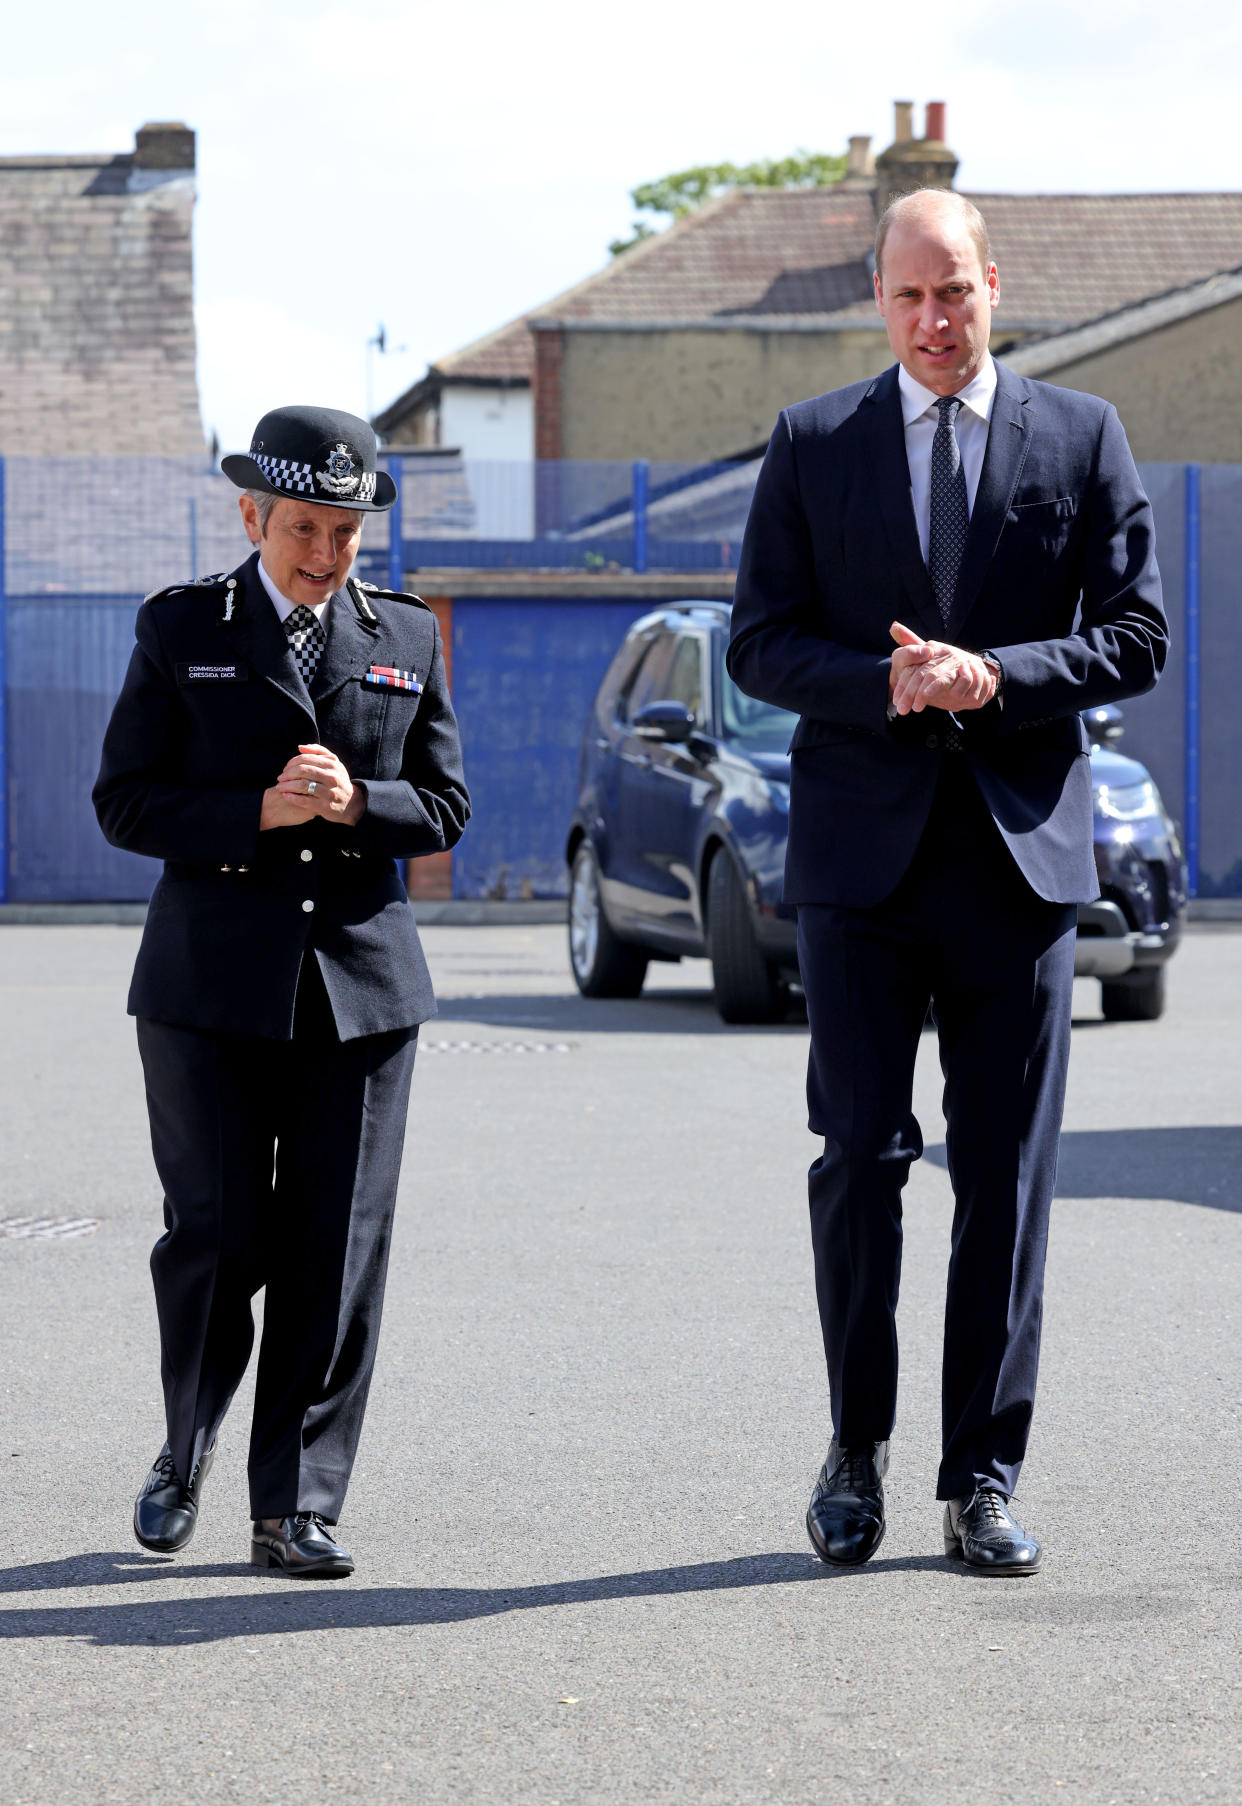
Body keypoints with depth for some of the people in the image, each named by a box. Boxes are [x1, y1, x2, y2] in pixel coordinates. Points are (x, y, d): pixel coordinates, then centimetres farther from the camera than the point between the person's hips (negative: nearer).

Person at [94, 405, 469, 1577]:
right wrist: (262, 813, -14)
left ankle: (295, 1506, 6)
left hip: (362, 983, 2)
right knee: (217, 1235, -4)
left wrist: (355, 803, -10)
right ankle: (186, 1452, 22)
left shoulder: (406, 638, 10)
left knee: (336, 1252, -1)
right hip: (212, 984, -2)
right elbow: (125, 802, 0)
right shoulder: (180, 630, 4)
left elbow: (444, 808, 11)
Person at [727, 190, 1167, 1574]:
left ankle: (982, 1477, 8)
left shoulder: (1081, 437, 8)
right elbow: (760, 643, 5)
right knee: (859, 1154, -4)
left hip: (1020, 849, 0)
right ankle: (857, 1448, 14)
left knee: (1006, 1178, 1)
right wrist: (887, 684, -13)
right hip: (862, 850, 0)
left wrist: (995, 676, -12)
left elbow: (1135, 636, 4)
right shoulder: (811, 444, 8)